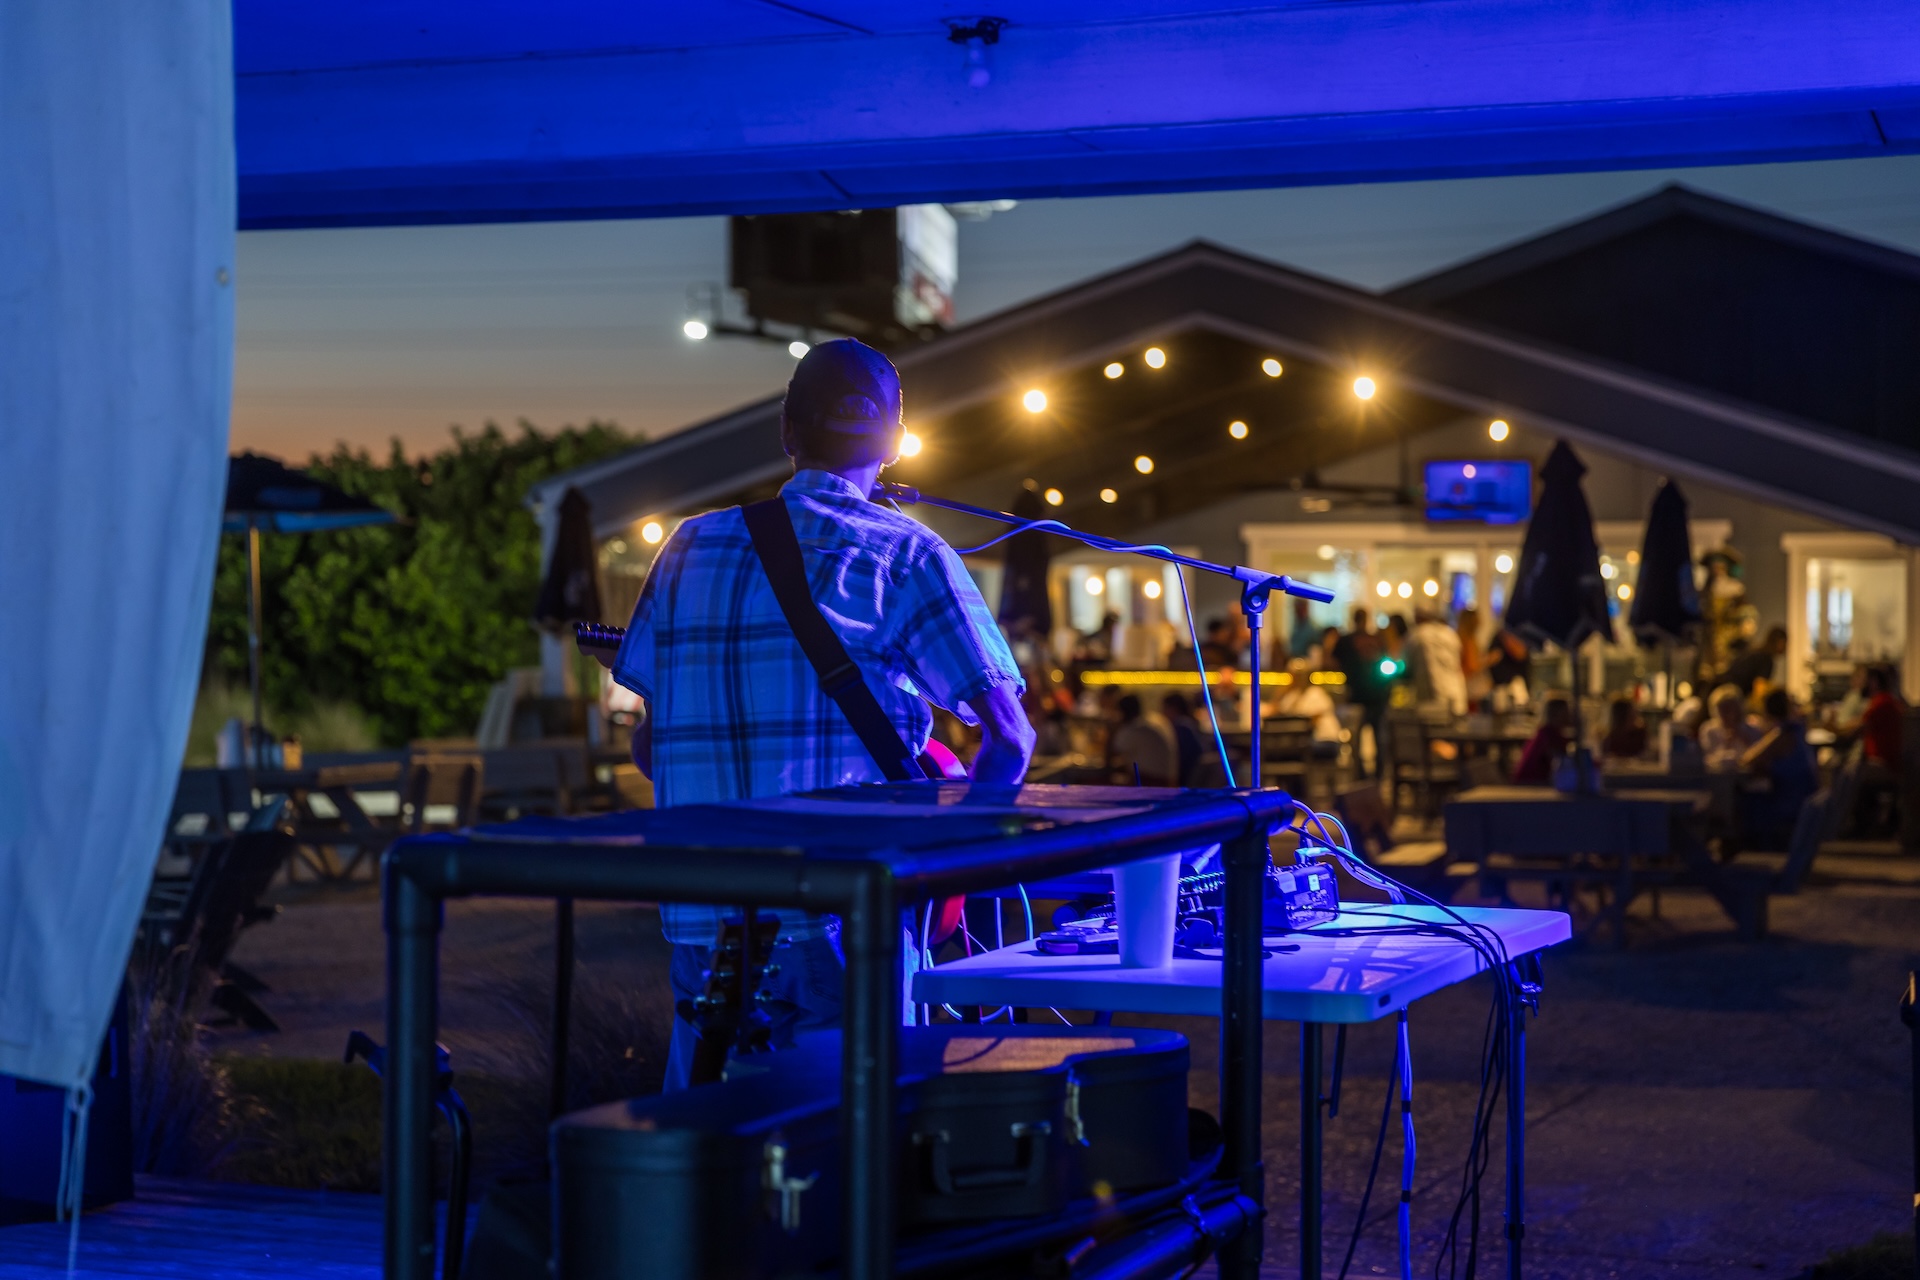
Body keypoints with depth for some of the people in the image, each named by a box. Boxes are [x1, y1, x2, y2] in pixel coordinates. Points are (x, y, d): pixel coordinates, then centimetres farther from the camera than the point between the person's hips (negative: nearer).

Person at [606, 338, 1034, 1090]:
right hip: (842, 917, -4)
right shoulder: (903, 555, -2)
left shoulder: (691, 546, 10)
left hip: (699, 922, 4)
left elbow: (648, 746, 13)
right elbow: (1008, 738, -6)